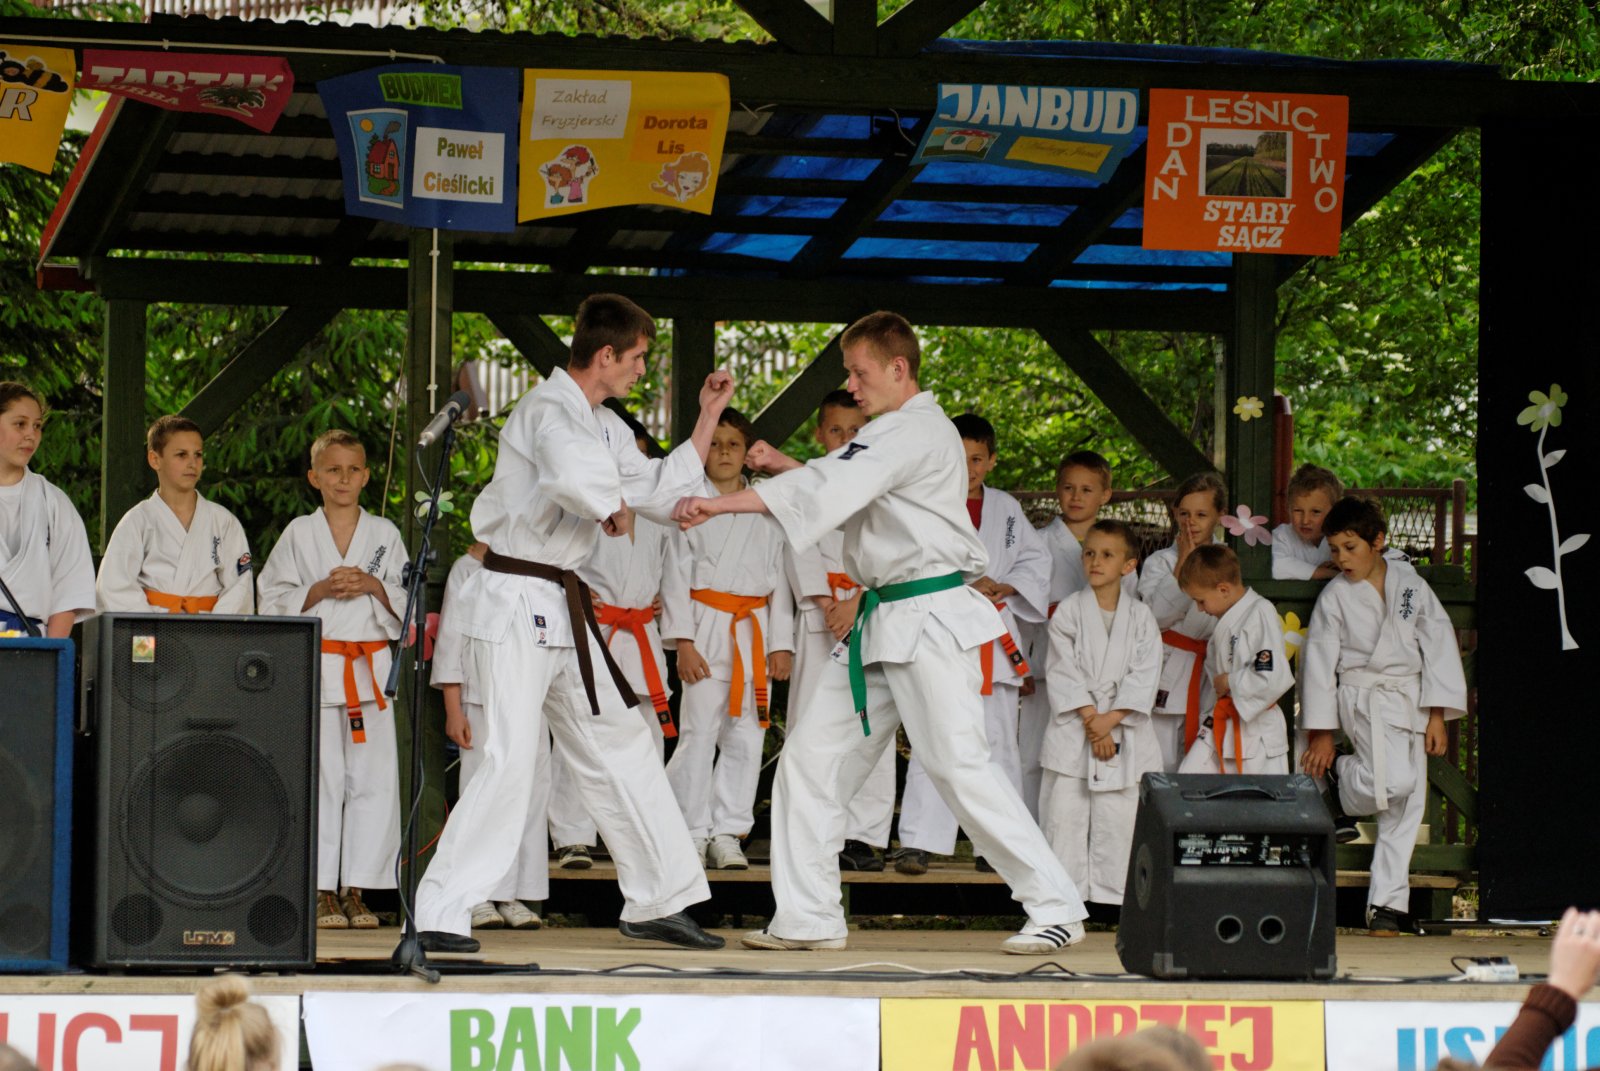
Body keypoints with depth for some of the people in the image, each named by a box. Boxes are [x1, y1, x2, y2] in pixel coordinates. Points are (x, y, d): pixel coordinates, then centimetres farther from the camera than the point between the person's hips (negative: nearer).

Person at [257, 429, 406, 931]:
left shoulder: (384, 534, 11)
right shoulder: (299, 534, 6)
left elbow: (409, 603, 10)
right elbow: (274, 601, 3)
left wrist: (373, 586, -7)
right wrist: (321, 590, -11)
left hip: (371, 662, 2)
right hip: (316, 663, -2)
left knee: (373, 779, -3)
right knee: (320, 780, -4)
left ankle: (357, 890, 3)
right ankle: (322, 893, 2)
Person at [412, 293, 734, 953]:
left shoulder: (605, 426, 16)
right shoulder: (546, 410, -16)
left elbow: (663, 492, 21)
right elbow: (577, 471, -38)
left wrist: (708, 418, 17)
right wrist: (613, 507, -17)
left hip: (563, 612, 10)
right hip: (516, 606, -10)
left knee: (620, 749, 14)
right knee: (509, 762, -15)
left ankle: (656, 903, 24)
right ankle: (440, 916, -13)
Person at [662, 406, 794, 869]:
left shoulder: (766, 512, 12)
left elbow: (780, 578, 12)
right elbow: (677, 575, 0)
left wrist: (781, 644, 4)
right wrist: (683, 642, -8)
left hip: (754, 633, 3)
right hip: (706, 629, -3)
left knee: (745, 737, 2)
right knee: (699, 732, -8)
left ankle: (727, 833, 8)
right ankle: (691, 833, -1)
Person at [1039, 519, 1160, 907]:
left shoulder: (1141, 617, 4)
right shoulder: (1069, 612, 0)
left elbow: (1143, 675, -2)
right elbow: (1064, 672, -5)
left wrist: (1110, 719, -13)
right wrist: (1090, 719, -13)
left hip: (1124, 729, 1)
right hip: (1073, 730, -1)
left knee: (1118, 815, 2)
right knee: (1065, 814, -2)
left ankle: (1111, 893, 8)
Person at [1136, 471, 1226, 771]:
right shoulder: (1160, 562, 5)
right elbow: (1158, 614, -11)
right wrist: (1183, 564, -8)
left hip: (1211, 680, 1)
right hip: (1168, 676, -1)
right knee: (1162, 769, -4)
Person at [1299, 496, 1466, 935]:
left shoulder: (1411, 585, 3)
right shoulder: (1335, 597, -2)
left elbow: (1439, 647, 6)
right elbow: (1319, 660, 1)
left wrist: (1436, 716, 0)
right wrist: (1321, 734, 1)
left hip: (1413, 700, 4)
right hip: (1366, 698, -4)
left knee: (1406, 805, 2)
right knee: (1393, 781, -27)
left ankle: (1387, 903, 7)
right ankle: (1337, 780, 3)